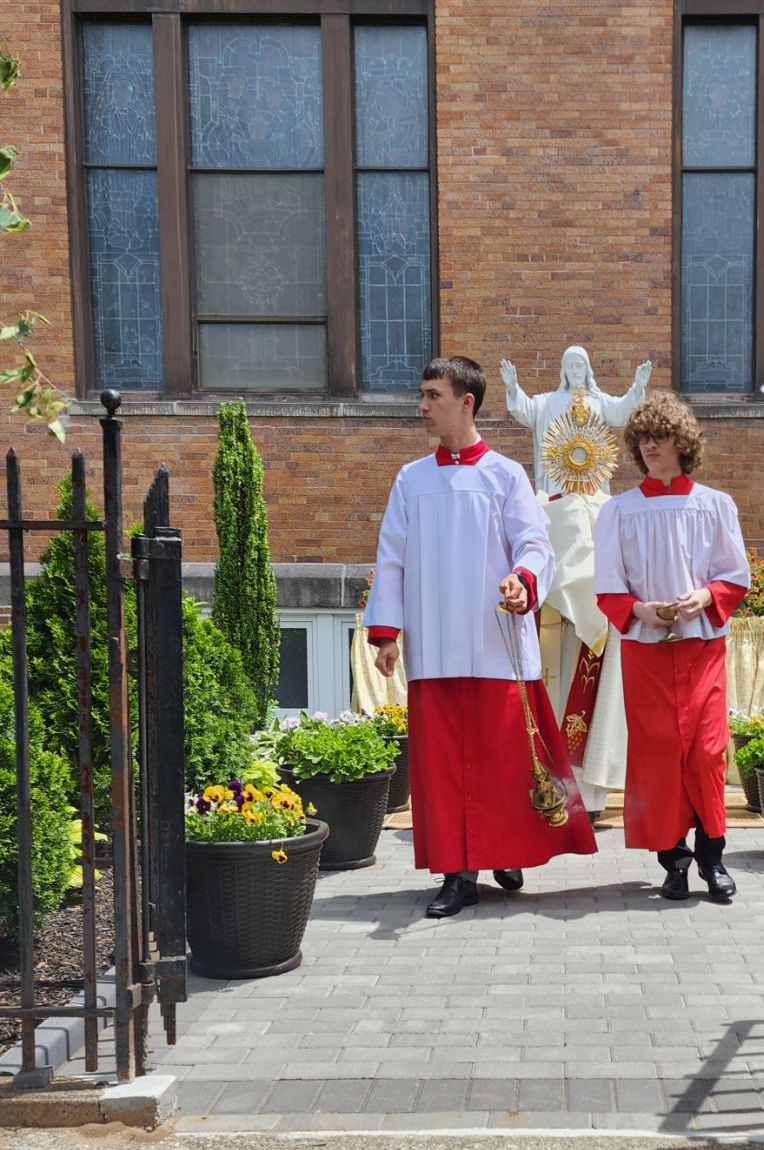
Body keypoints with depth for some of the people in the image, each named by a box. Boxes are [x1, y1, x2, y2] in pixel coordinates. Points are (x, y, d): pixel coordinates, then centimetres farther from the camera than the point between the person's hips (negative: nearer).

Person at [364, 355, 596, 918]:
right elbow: (391, 559, 10)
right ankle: (457, 873, 8)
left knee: (505, 756, 2)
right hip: (433, 650, 3)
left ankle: (507, 855, 21)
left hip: (498, 645, -2)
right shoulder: (412, 480, 12)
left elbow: (534, 543, -4)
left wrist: (522, 580, -26)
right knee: (442, 760, 1)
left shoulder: (505, 475, 3)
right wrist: (386, 630, 2)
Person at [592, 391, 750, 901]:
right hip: (645, 647, 0)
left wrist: (706, 597, -13)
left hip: (703, 644, 0)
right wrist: (639, 610, -14)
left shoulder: (715, 505, 5)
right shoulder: (619, 510, 5)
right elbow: (607, 588, 4)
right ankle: (673, 857, 8)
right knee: (656, 753, -1)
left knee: (707, 749, -3)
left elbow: (737, 576, 7)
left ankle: (711, 855, 9)